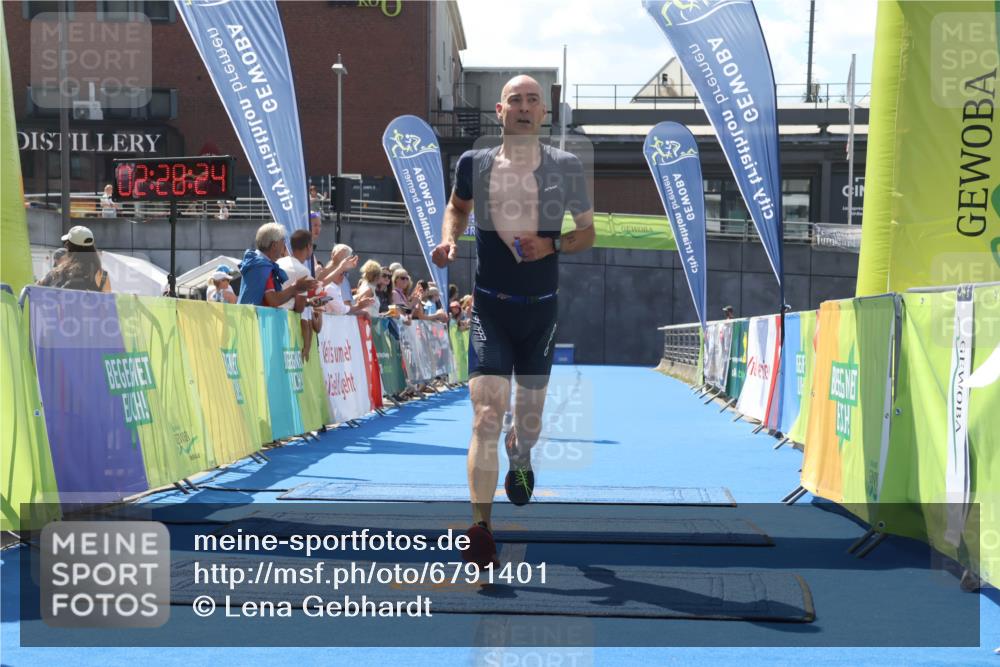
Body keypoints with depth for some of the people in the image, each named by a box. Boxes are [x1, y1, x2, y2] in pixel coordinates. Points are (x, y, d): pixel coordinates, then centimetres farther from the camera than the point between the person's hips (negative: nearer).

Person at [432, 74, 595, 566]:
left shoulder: (565, 167, -2)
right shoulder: (475, 164, -1)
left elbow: (587, 233, 7)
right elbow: (458, 206, 19)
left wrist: (553, 244, -13)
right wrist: (449, 239, -1)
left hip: (540, 308, 2)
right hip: (489, 305, -2)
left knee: (530, 411, 18)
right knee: (486, 414, -15)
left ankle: (520, 460, 54)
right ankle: (480, 529, -15)